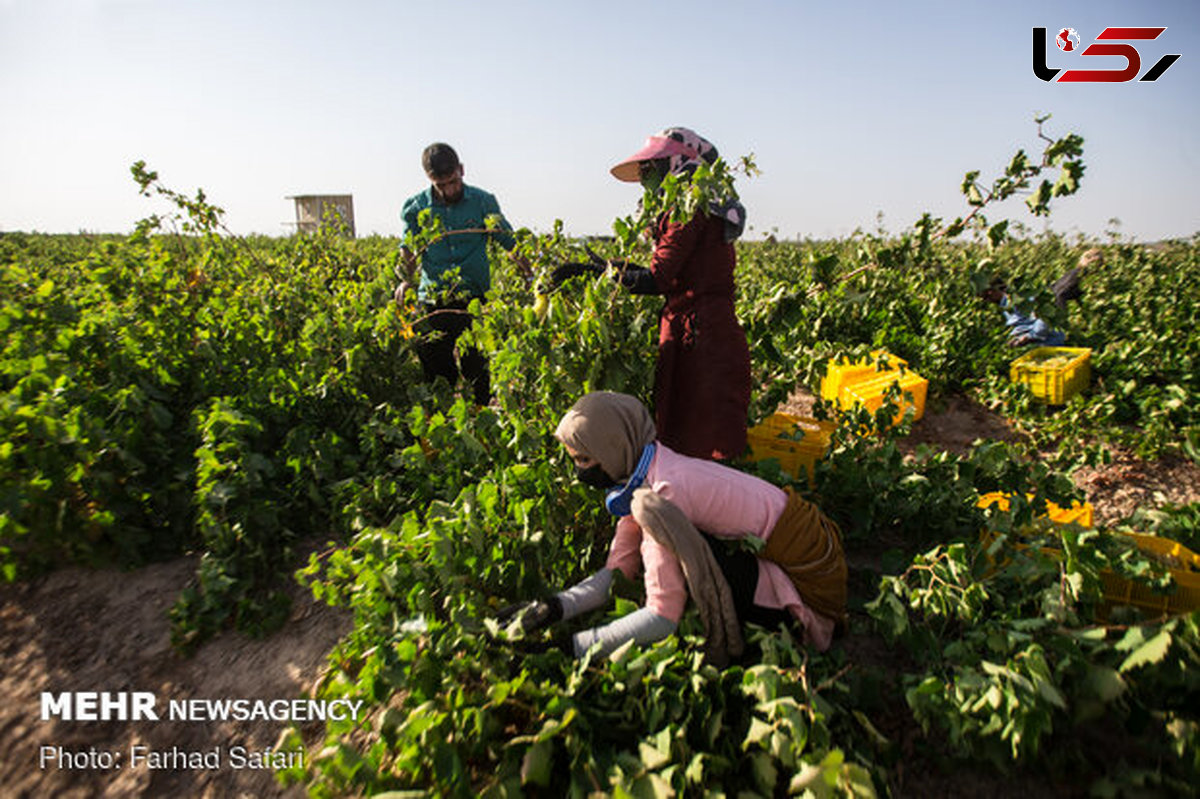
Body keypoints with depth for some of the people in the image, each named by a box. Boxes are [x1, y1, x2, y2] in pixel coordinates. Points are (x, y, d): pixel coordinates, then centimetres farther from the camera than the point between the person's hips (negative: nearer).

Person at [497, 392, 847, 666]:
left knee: (677, 547, -26)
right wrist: (556, 606, -14)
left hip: (806, 584, -9)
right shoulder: (640, 479, 0)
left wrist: (571, 646, -23)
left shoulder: (663, 491, -27)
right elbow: (616, 572, 1)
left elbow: (662, 619, -27)